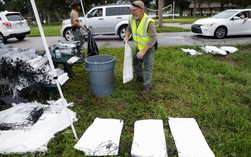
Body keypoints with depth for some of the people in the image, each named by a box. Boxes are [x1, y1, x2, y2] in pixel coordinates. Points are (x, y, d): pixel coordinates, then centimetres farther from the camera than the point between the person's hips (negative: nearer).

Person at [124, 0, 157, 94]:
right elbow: (129, 29, 6)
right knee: (136, 63, 21)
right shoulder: (132, 18, -13)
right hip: (138, 47, 7)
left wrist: (144, 50, -31)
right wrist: (126, 37, -14)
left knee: (147, 67, -3)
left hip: (149, 48, -7)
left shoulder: (149, 22, -32)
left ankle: (147, 86, 13)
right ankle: (140, 77, 46)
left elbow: (153, 38, -29)